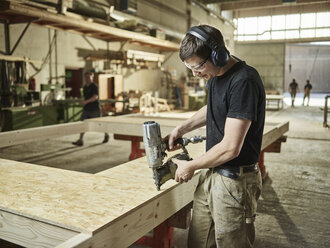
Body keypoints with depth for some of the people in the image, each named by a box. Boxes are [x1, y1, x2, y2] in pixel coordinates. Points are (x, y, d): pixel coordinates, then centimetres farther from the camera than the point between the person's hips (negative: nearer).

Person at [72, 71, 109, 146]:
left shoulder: (94, 87, -12)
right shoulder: (85, 87, 11)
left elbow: (95, 97, -27)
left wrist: (86, 101, -39)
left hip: (94, 109, -6)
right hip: (86, 109, 7)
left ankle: (106, 135, 32)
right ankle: (80, 141, -3)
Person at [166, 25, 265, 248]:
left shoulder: (244, 81, -23)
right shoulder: (215, 76, 6)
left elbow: (230, 148, -24)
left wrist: (190, 166, -10)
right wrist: (182, 128, 14)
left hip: (234, 181, -9)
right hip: (211, 173, 9)